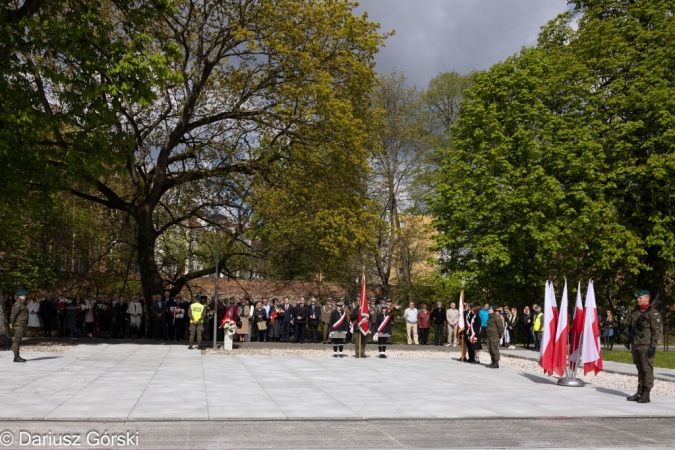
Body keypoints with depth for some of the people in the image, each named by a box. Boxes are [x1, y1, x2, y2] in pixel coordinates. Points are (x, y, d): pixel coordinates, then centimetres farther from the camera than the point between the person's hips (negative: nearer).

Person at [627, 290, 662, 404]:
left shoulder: (653, 313, -7)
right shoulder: (635, 312, 16)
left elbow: (657, 330, -12)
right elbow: (630, 327, 25)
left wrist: (653, 346, -16)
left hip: (646, 346, -7)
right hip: (635, 345, 7)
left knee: (647, 370, -3)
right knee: (640, 370, 13)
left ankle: (646, 395, 0)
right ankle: (639, 392, 19)